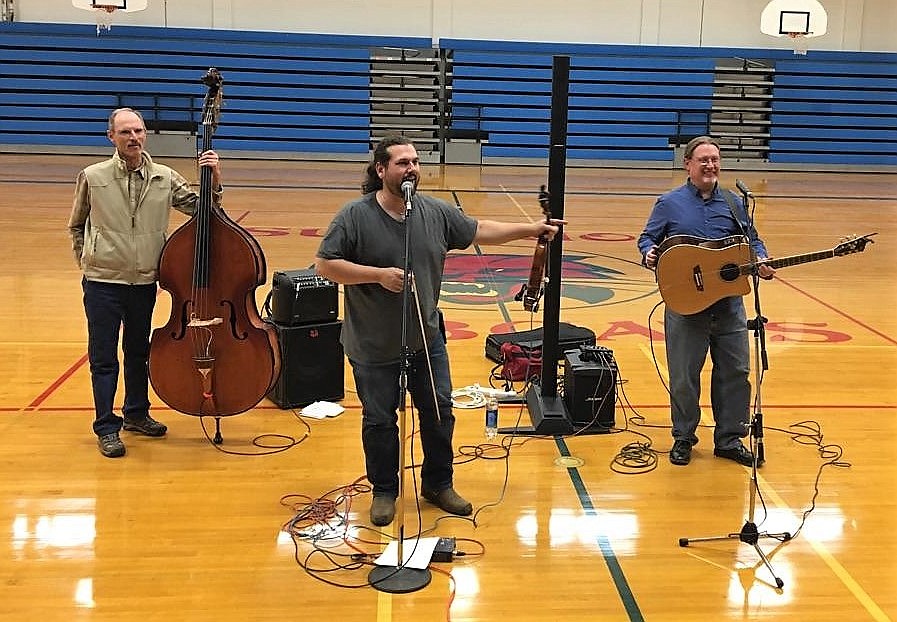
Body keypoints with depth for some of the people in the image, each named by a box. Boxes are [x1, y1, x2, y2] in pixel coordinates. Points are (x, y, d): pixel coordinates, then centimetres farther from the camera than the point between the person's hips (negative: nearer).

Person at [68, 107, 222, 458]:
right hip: (103, 283, -3)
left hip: (145, 281, 3)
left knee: (139, 352, 18)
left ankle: (136, 414, 35)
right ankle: (106, 427, 14)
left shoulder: (164, 178, 1)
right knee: (104, 357, 3)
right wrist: (86, 261, 4)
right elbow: (76, 226, 9)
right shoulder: (92, 177, -4)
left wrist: (213, 182, -17)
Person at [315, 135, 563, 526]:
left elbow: (478, 231, 11)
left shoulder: (436, 213, -1)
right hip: (374, 347, -4)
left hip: (427, 340, 4)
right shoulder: (355, 216, -14)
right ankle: (384, 491, 29)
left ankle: (438, 485, 32)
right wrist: (378, 275, -22)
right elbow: (325, 264, -15)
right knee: (379, 421, 10)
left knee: (439, 413, 13)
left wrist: (529, 230, 6)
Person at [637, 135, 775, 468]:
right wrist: (649, 253, -16)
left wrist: (761, 260, -6)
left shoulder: (733, 203, 11)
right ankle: (683, 438, 21)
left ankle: (729, 438, 20)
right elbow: (648, 237, 6)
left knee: (736, 371, 6)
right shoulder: (669, 203, 2)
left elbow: (751, 240, 14)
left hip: (729, 302, 3)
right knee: (683, 376, 4)